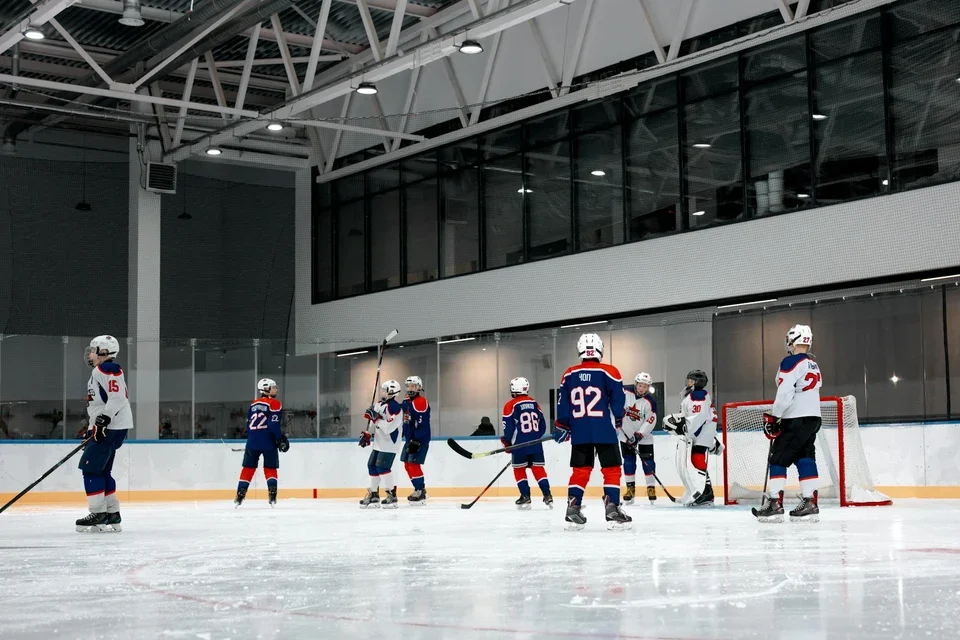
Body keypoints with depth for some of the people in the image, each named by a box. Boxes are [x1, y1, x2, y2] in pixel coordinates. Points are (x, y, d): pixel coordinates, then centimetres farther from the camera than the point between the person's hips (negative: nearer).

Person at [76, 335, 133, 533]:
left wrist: (104, 419, -28)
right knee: (101, 471, 11)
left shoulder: (108, 369, -11)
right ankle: (112, 516, 15)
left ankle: (99, 516, -11)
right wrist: (93, 428, 23)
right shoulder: (99, 372, 23)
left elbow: (117, 397, -23)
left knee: (91, 468, -11)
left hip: (113, 426, -11)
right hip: (106, 428, 11)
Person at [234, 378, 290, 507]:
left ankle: (240, 495, 7)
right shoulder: (274, 403, -4)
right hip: (268, 441, -5)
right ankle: (272, 494, -6)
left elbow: (248, 424, 19)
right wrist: (281, 439, -9)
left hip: (253, 440, 5)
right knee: (270, 468, 5)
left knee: (248, 468, 10)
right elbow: (274, 424, -14)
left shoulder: (253, 404, 17)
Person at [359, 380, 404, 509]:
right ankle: (373, 495, 19)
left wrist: (376, 417, -27)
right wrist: (367, 434, 11)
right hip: (379, 442, 9)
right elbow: (373, 422, 19)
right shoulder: (379, 404, 7)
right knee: (372, 466, 9)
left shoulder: (395, 408, -22)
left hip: (390, 443, -9)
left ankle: (392, 496, -7)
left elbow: (388, 428, -28)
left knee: (382, 467, -16)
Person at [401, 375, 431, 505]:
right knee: (407, 464, 12)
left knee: (414, 464, -13)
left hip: (420, 439, -10)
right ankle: (421, 489, 22)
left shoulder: (421, 402, -17)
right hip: (410, 439, 10)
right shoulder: (406, 402, 13)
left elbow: (422, 424, -23)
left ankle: (420, 493, -8)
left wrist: (416, 441, -25)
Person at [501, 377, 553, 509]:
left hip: (520, 444, -4)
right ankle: (547, 495, 1)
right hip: (536, 443, 4)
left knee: (519, 469, 8)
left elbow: (508, 427, -7)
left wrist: (507, 442, 7)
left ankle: (525, 497, 2)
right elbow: (542, 425, 12)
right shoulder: (534, 403, 9)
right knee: (538, 468, 9)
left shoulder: (510, 405, -6)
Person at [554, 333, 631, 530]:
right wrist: (618, 423, 11)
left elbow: (562, 403, 8)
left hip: (579, 432, 4)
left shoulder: (569, 374, 6)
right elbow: (618, 401, -3)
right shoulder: (609, 372, -5)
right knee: (612, 470, 3)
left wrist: (562, 427, 17)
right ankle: (612, 510, -4)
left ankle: (573, 510, 7)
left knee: (580, 471, 12)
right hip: (604, 431, -4)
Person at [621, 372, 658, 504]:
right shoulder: (625, 392, -14)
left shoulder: (650, 402, -18)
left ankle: (651, 487, 6)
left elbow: (650, 422, -19)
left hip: (644, 435, -1)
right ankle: (630, 487, 10)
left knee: (648, 460, -3)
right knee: (629, 461, 3)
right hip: (626, 433, 1)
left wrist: (639, 435, -24)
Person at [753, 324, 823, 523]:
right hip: (813, 418, 9)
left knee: (778, 459, -6)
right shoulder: (814, 365, 16)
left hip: (796, 419, -9)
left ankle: (775, 504, -10)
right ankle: (810, 504, 3)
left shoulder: (791, 362, -11)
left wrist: (773, 417, -14)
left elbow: (785, 393, -19)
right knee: (805, 459, 8)